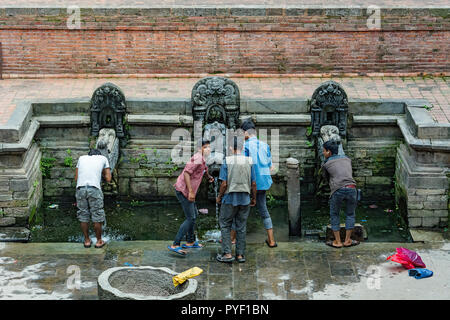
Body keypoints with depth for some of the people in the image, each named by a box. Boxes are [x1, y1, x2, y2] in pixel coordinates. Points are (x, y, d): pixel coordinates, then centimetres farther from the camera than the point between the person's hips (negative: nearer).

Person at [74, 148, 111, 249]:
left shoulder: (81, 158, 25)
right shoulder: (103, 158, 20)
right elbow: (108, 179, 16)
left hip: (80, 188, 2)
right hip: (94, 188, -2)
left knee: (83, 217, 12)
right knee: (97, 216, 8)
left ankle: (87, 241, 21)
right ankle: (99, 241, 17)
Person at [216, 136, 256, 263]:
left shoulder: (227, 161, -9)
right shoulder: (249, 161, -1)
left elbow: (224, 184, -12)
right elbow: (253, 184, 0)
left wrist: (219, 197, 4)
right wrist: (254, 198, 14)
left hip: (230, 199, -3)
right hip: (245, 200, 3)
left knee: (225, 225, 9)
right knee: (241, 226, 10)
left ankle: (227, 254, 4)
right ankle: (240, 254, 14)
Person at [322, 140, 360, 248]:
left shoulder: (326, 164, 12)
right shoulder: (347, 159, 22)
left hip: (338, 190, -3)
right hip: (351, 188, 3)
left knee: (334, 215, 18)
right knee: (350, 214, 22)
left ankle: (337, 242, 18)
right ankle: (347, 240, 22)